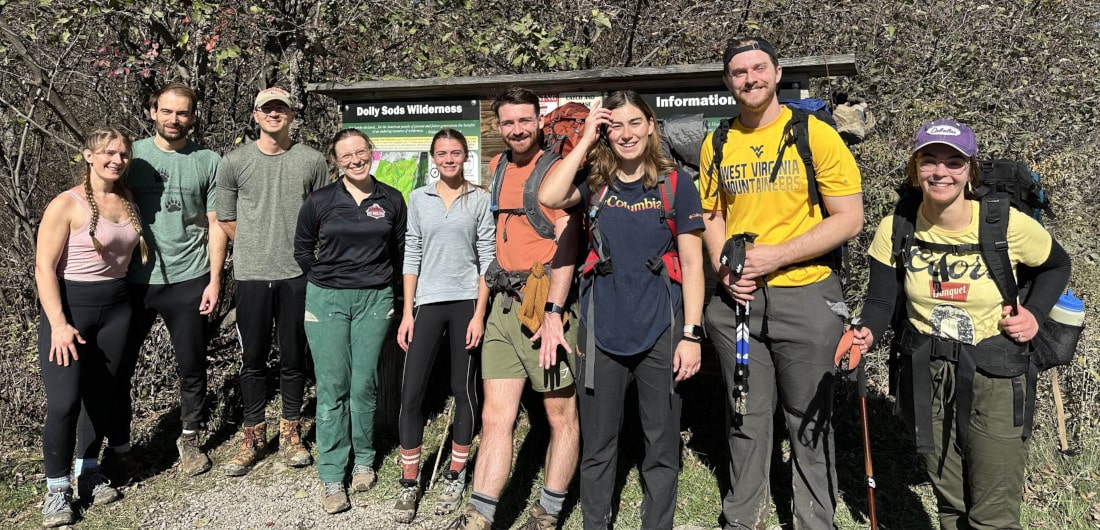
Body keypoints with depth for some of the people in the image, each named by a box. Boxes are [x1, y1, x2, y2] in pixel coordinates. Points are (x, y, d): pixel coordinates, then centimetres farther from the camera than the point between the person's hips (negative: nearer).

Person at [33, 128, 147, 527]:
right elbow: (44, 268, -12)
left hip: (115, 307, 5)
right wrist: (59, 325, -19)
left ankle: (88, 473, 26)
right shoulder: (67, 204, -10)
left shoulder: (127, 203, 7)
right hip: (70, 305, -5)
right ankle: (57, 489, 8)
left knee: (101, 396, 11)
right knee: (64, 402, -8)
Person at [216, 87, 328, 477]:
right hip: (252, 275, 0)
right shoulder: (234, 162, 2)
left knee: (294, 358, 8)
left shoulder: (312, 160, 2)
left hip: (298, 274, 0)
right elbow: (225, 218, 10)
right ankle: (253, 437, 21)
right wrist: (257, 246, 8)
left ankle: (290, 434, 23)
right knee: (253, 359, 7)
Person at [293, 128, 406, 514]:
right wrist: (324, 280, 8)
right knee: (332, 388, 0)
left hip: (374, 299, 1)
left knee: (364, 384, 4)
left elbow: (399, 248, 14)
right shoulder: (320, 201, -1)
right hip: (326, 300, 0)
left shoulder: (391, 200, 2)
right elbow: (302, 247, 12)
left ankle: (364, 460, 24)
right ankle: (332, 478, 10)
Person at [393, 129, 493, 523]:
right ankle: (409, 482, 11)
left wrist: (479, 314, -7)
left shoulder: (479, 200, 3)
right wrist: (407, 312, 2)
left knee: (464, 390, 6)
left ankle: (456, 475, 21)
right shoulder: (419, 198, 8)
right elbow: (412, 256, 7)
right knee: (411, 392, -2)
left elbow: (487, 259, 0)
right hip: (427, 302, 2)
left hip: (467, 301, -1)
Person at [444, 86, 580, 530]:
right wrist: (485, 304, 18)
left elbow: (566, 242, -14)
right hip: (503, 303, 6)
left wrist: (552, 311, -22)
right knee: (494, 416, 6)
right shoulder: (497, 168, 16)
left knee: (561, 414, 6)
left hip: (546, 301, -6)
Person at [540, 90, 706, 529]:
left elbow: (692, 265, -1)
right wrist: (585, 140, -7)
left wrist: (691, 334, -8)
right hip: (602, 332, 1)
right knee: (597, 445, 12)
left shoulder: (675, 186, 1)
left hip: (660, 332, -1)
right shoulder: (596, 185, 5)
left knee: (662, 446, 9)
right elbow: (549, 197, -16)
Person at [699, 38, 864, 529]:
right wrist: (723, 268, -3)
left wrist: (775, 255, -17)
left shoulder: (815, 134, -6)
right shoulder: (716, 144, 5)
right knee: (746, 418, 15)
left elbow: (849, 219, -8)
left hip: (805, 295, -3)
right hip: (736, 298, 3)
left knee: (810, 421, 9)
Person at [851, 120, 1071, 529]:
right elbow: (880, 301, -6)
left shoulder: (1009, 225, -13)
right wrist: (866, 335, -26)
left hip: (995, 377, -2)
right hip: (924, 376, 2)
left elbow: (1057, 266, 7)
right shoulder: (896, 230, -8)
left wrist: (1035, 314, -8)